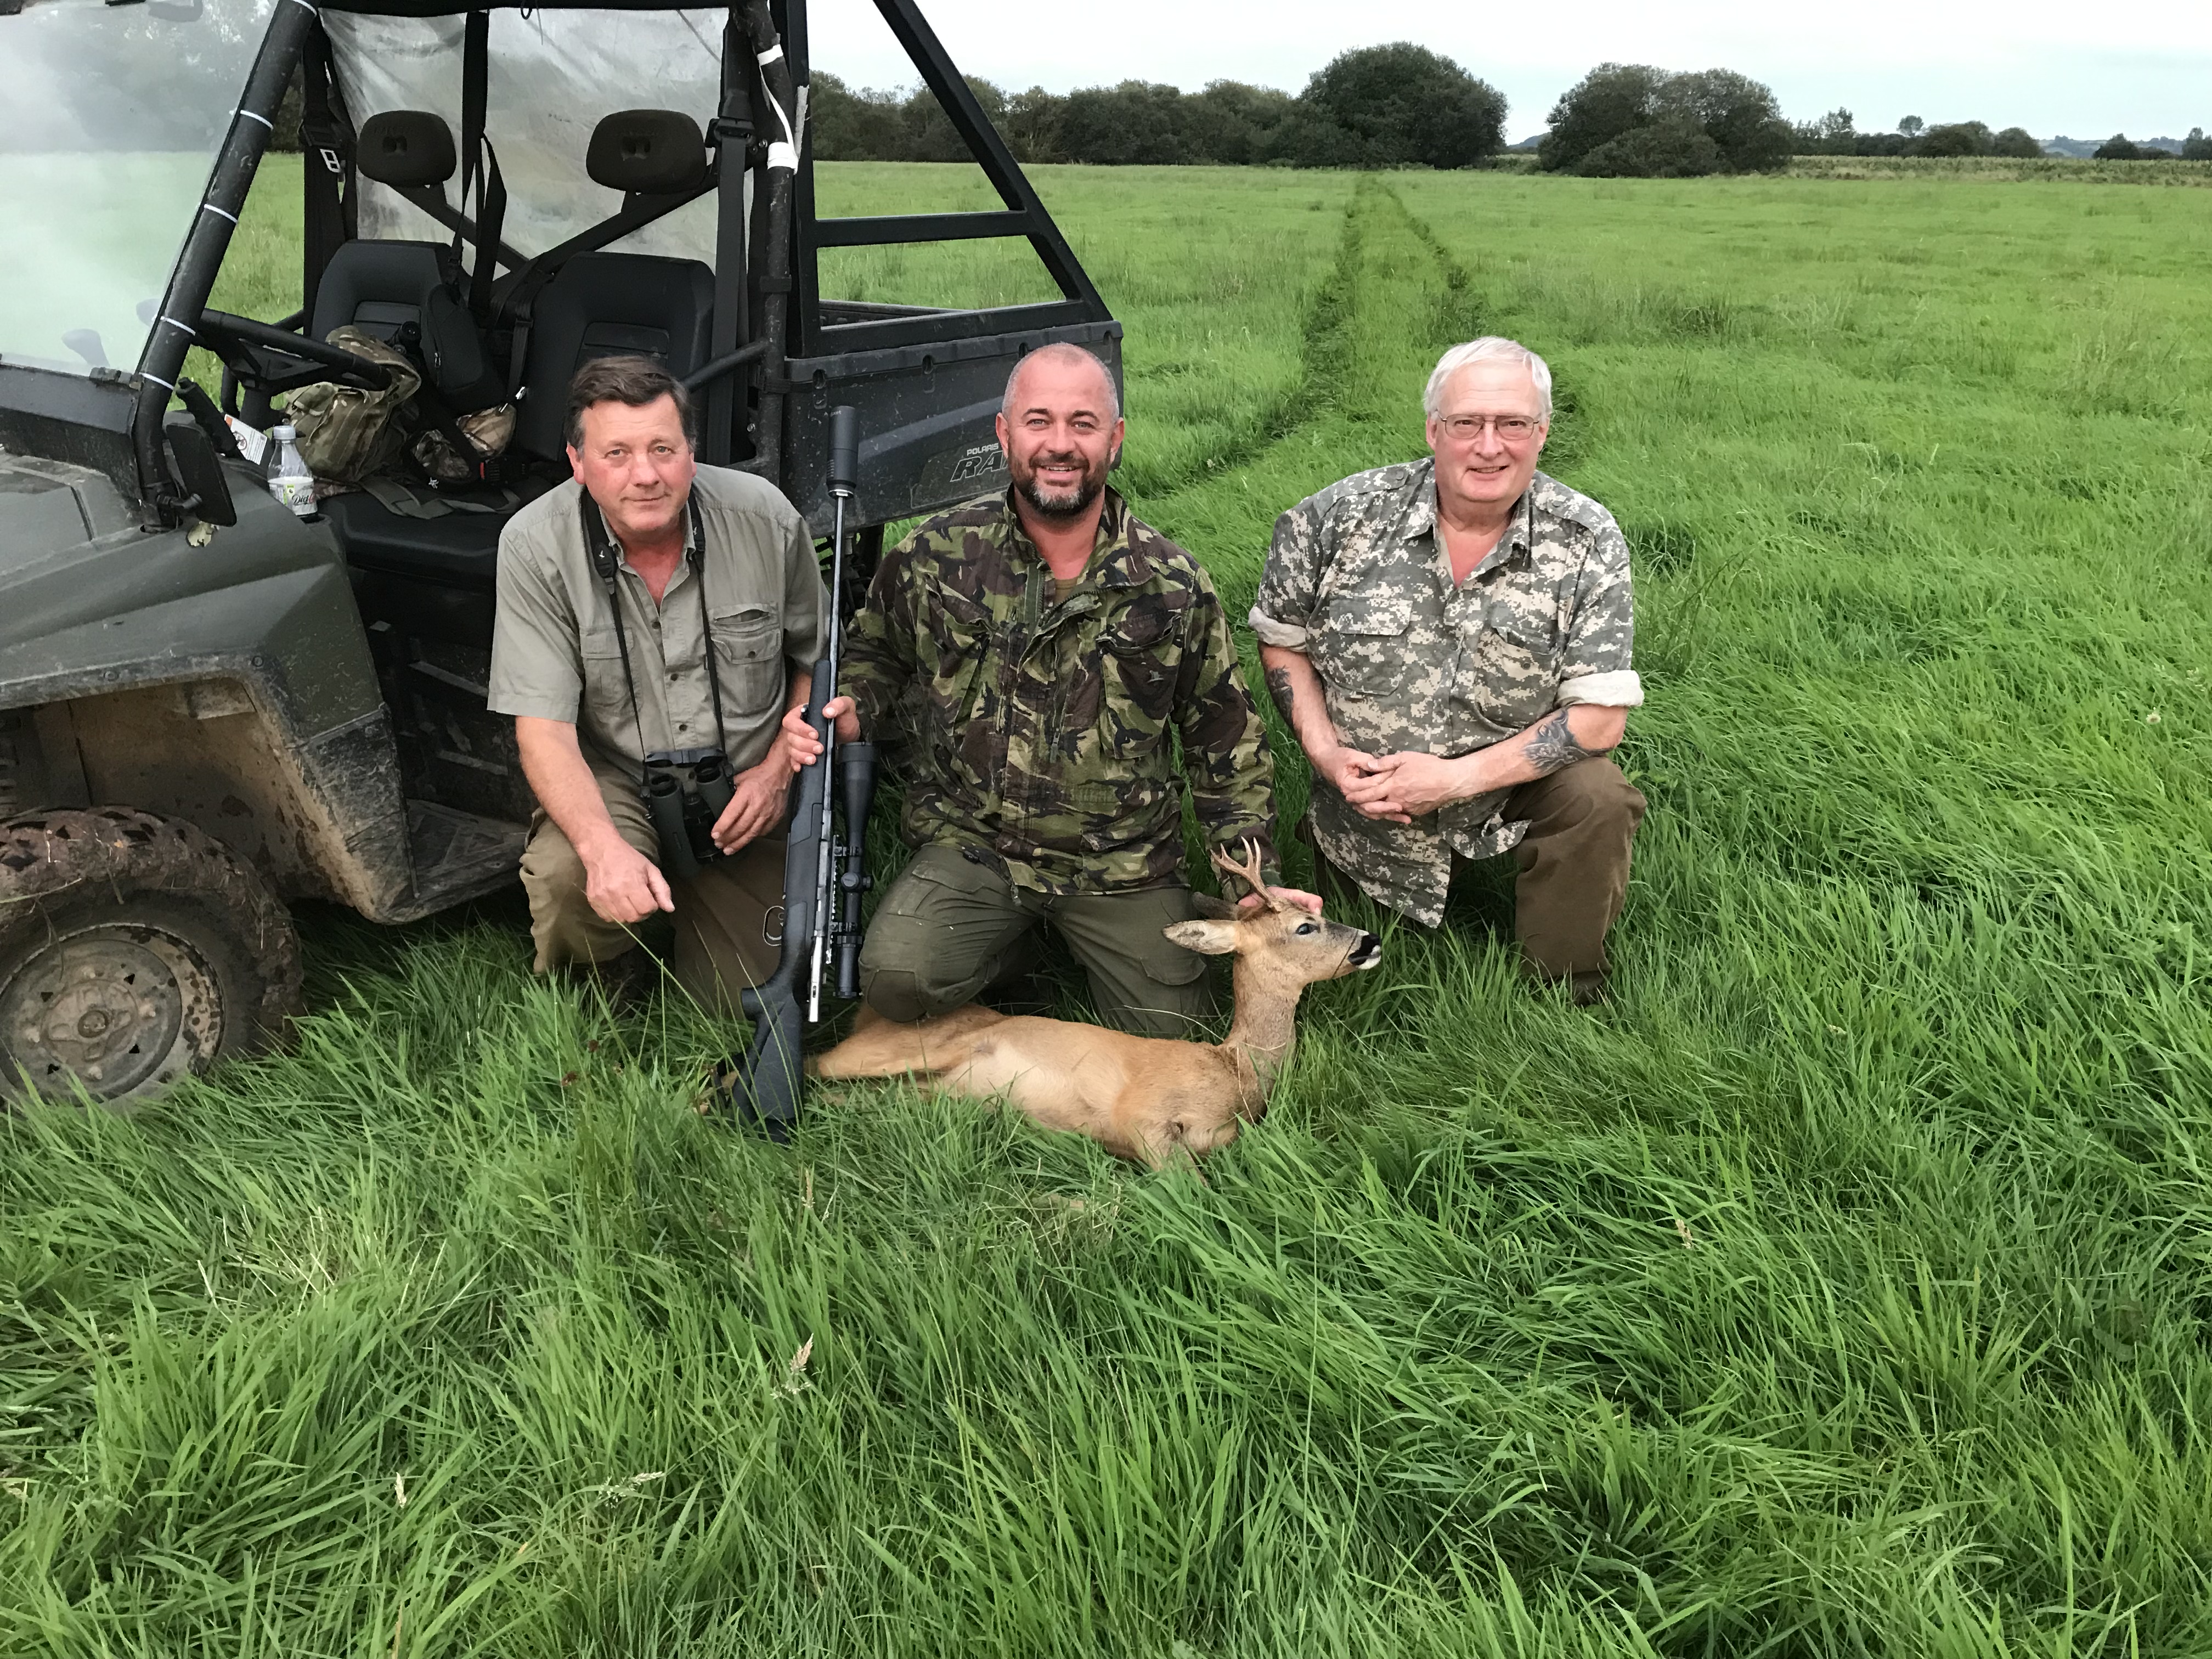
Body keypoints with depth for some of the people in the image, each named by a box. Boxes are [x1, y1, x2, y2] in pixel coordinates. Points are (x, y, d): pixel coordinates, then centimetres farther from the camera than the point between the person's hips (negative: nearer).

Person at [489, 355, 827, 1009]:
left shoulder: (766, 519, -11)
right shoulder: (534, 546, -16)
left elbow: (818, 658, 5)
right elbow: (544, 728, -20)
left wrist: (779, 769, -9)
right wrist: (604, 846, -36)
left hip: (743, 799, 2)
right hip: (614, 787, -1)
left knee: (740, 1007, -5)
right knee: (564, 878, -35)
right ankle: (581, 994, 3)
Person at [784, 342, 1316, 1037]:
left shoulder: (1172, 584, -3)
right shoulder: (935, 557, -4)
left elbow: (1226, 743, 5)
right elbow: (874, 658, 13)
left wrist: (1256, 879, 0)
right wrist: (850, 711, -11)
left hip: (1124, 867, 1)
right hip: (971, 846, 0)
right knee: (895, 978, -24)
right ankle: (1015, 945, 10)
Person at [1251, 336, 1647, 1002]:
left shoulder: (1587, 542, -16)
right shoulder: (1339, 517, -15)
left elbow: (1601, 716, -18)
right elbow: (1281, 640, -1)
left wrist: (1455, 778, -26)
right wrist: (1325, 751, -17)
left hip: (1512, 781, -1)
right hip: (1364, 802, 1)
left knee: (1599, 800, -29)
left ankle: (1561, 992, -5)